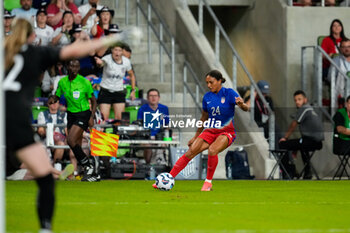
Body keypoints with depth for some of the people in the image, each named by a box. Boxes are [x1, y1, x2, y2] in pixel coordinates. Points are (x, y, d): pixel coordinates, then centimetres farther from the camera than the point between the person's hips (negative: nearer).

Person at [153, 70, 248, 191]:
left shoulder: (229, 93, -8)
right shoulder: (207, 97, 7)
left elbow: (246, 109, -16)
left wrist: (242, 104, -40)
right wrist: (196, 136, 22)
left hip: (226, 132, -5)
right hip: (210, 131, 5)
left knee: (212, 150, -33)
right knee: (190, 152, -12)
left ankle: (208, 182, -13)